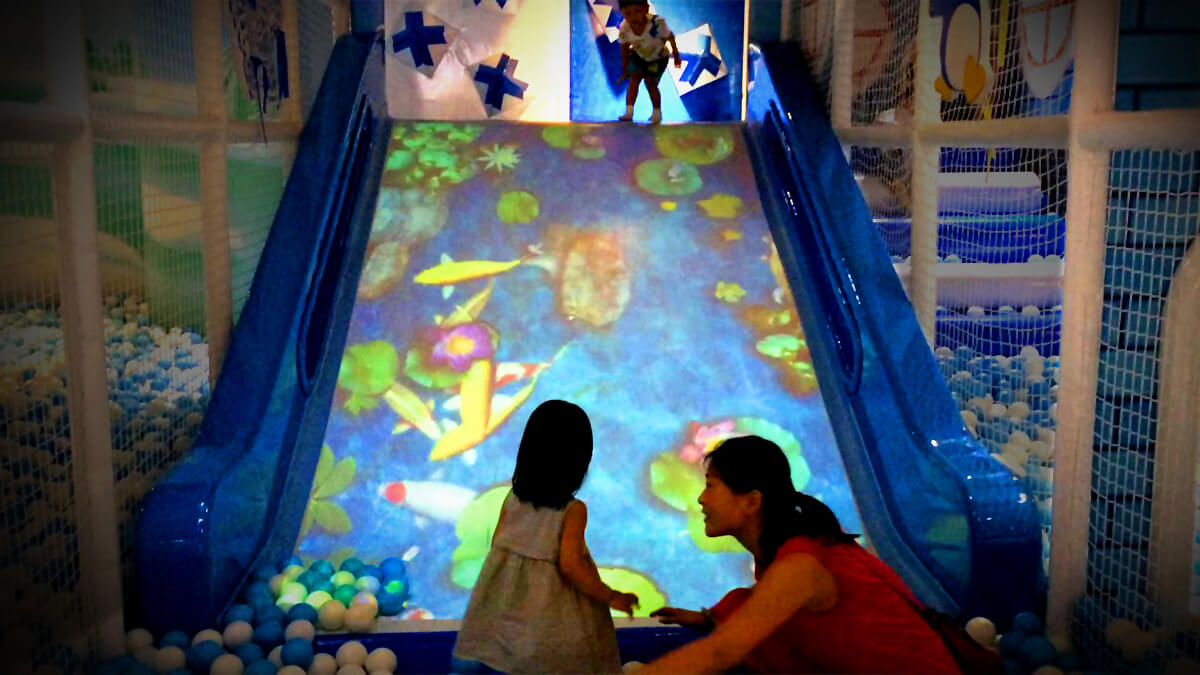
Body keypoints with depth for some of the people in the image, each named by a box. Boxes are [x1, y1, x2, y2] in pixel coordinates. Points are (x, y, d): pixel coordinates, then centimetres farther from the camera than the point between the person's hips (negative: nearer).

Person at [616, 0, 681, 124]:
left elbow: (670, 37, -21)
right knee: (634, 78, -10)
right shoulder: (624, 28, -29)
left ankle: (657, 113, 13)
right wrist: (624, 70, 0)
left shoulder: (656, 23, -41)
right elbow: (624, 48, -10)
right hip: (638, 56, 3)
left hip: (658, 57, -3)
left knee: (650, 82, -5)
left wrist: (676, 55, -7)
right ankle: (629, 111, -10)